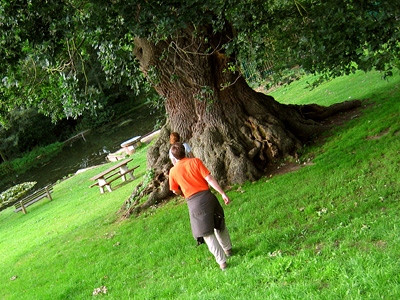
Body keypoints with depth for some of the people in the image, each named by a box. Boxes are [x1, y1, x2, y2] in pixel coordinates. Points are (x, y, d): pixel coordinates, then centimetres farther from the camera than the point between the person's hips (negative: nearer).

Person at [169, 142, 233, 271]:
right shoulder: (195, 162, -2)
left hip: (193, 202, -1)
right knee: (220, 225, 24)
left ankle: (222, 261, 2)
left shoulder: (173, 171, 1)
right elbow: (209, 179, -8)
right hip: (206, 196, 2)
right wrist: (223, 193, -6)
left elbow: (175, 190, 13)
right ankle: (228, 249, 42)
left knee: (207, 234, 4)